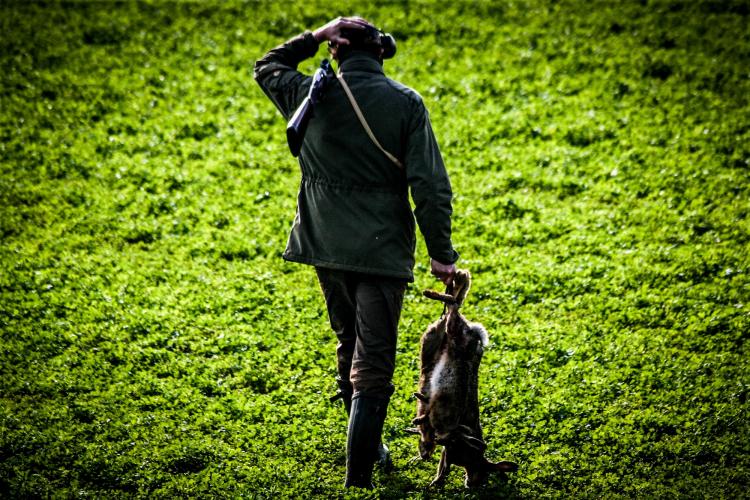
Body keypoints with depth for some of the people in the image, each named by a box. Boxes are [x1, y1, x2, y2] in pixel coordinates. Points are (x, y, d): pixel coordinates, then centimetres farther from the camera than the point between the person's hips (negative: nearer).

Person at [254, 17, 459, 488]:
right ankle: (358, 477, -7)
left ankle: (368, 446, 39)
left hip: (326, 250, 3)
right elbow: (430, 186, -10)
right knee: (373, 366, -1)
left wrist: (314, 37, 11)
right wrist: (442, 253, -3)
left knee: (350, 342, 24)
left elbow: (268, 67, 20)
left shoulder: (311, 96, -3)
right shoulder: (406, 103, -8)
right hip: (383, 251, -3)